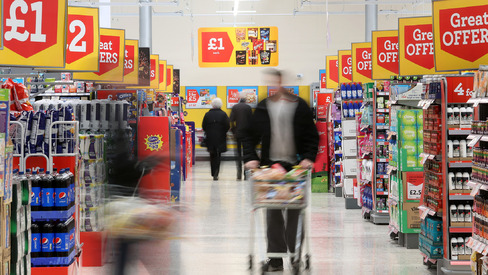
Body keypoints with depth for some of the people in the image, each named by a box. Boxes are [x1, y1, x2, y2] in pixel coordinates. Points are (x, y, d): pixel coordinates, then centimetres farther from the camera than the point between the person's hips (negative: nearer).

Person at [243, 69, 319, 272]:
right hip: (270, 165, 2)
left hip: (295, 165, -1)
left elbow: (312, 136, 4)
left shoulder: (300, 107, 2)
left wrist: (308, 158, -9)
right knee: (273, 213, 1)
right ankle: (276, 258, 6)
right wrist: (250, 158, -3)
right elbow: (250, 136, 11)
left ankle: (295, 253, 13)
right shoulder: (262, 108, 8)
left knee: (294, 213, 3)